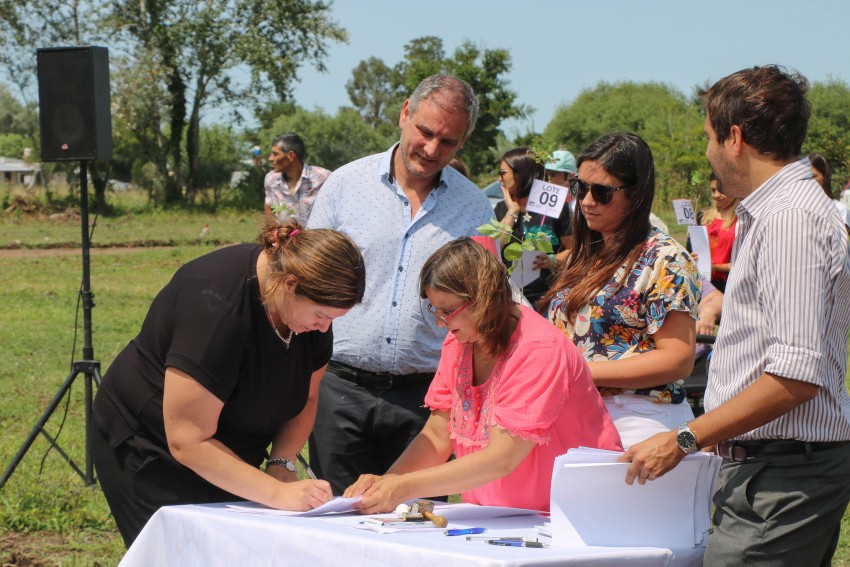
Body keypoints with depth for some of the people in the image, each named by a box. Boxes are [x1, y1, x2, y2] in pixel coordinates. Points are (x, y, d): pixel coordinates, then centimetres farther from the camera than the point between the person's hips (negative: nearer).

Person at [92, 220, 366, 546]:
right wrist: (277, 493, -35)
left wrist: (281, 463, -13)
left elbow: (305, 398, 4)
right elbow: (187, 441, -32)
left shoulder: (312, 301, -10)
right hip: (152, 450, -7)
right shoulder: (216, 307, -33)